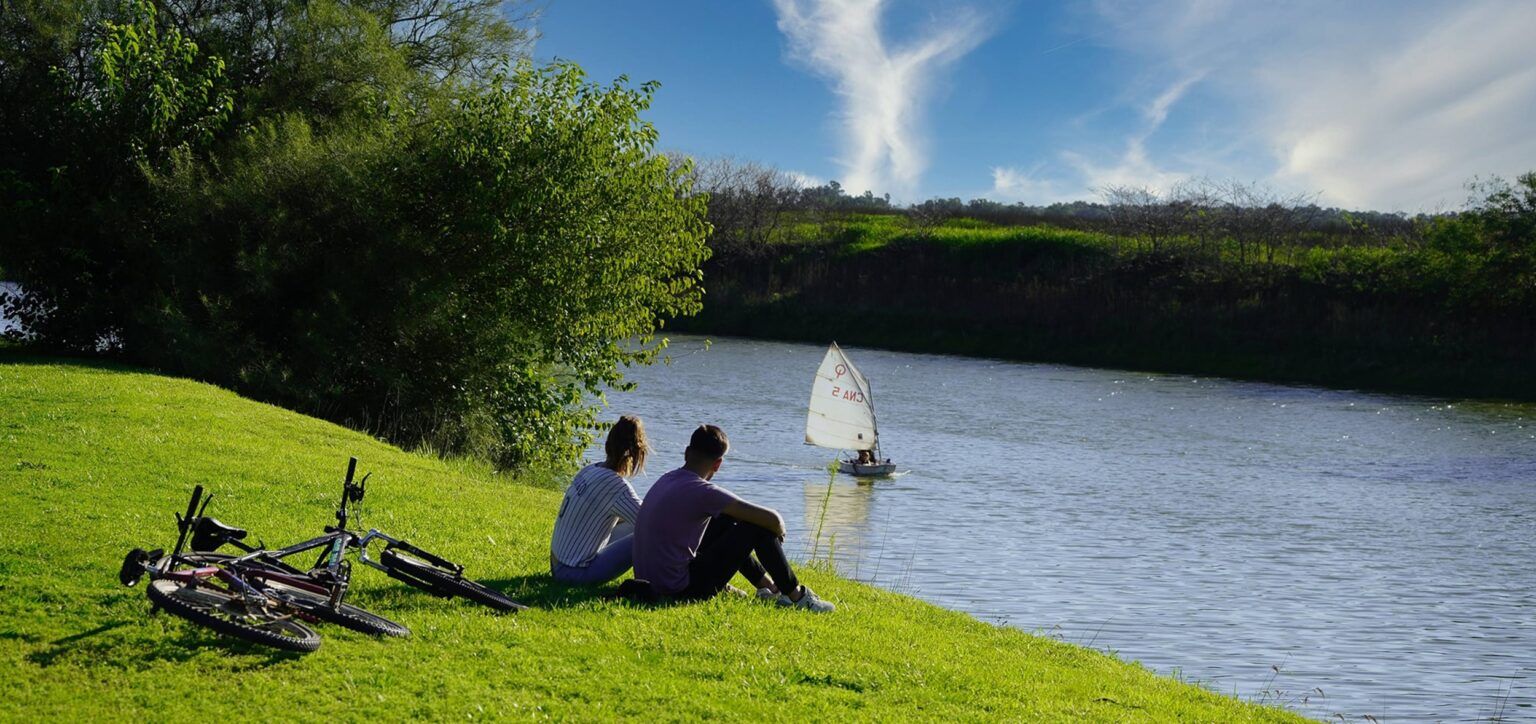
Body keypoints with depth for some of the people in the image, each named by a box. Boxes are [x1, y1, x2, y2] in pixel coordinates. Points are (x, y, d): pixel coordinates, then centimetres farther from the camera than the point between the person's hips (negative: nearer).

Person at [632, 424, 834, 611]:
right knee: (759, 528, -5)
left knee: (725, 520, 25)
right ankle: (798, 597, 8)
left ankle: (768, 586, 34)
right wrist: (779, 534, 6)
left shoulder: (665, 481, 7)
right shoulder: (702, 491, -18)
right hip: (681, 590, -9)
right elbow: (772, 518, -18)